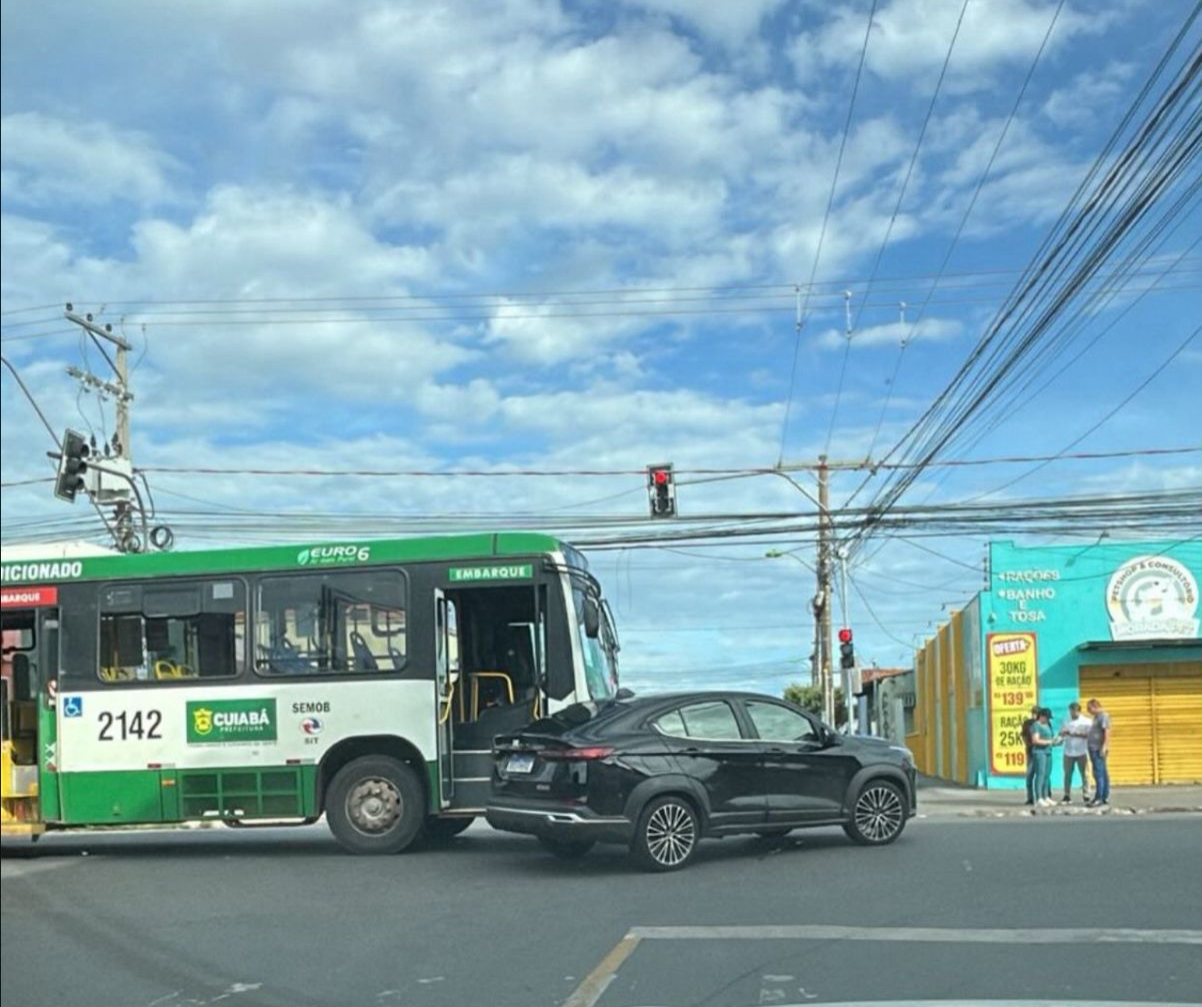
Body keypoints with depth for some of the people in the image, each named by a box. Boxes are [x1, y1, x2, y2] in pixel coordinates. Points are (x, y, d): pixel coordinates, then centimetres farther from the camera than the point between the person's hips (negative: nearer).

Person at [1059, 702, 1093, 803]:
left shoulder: (1087, 722, 1)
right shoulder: (1066, 722, 12)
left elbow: (1089, 735, -6)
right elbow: (1061, 734, 9)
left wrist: (1076, 735, -16)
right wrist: (1059, 739, -11)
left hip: (1082, 752, -3)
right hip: (1068, 752, 3)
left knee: (1084, 774, -2)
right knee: (1068, 774, 2)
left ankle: (1086, 796, 1)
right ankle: (1067, 796, 7)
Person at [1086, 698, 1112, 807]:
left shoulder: (1103, 716, -11)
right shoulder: (1097, 717, 19)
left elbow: (1107, 731, -19)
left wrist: (1104, 746, -24)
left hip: (1098, 749, -10)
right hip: (1094, 749, 10)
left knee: (1099, 773, -11)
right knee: (1103, 773, 11)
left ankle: (1099, 798, -13)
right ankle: (1105, 797, 14)